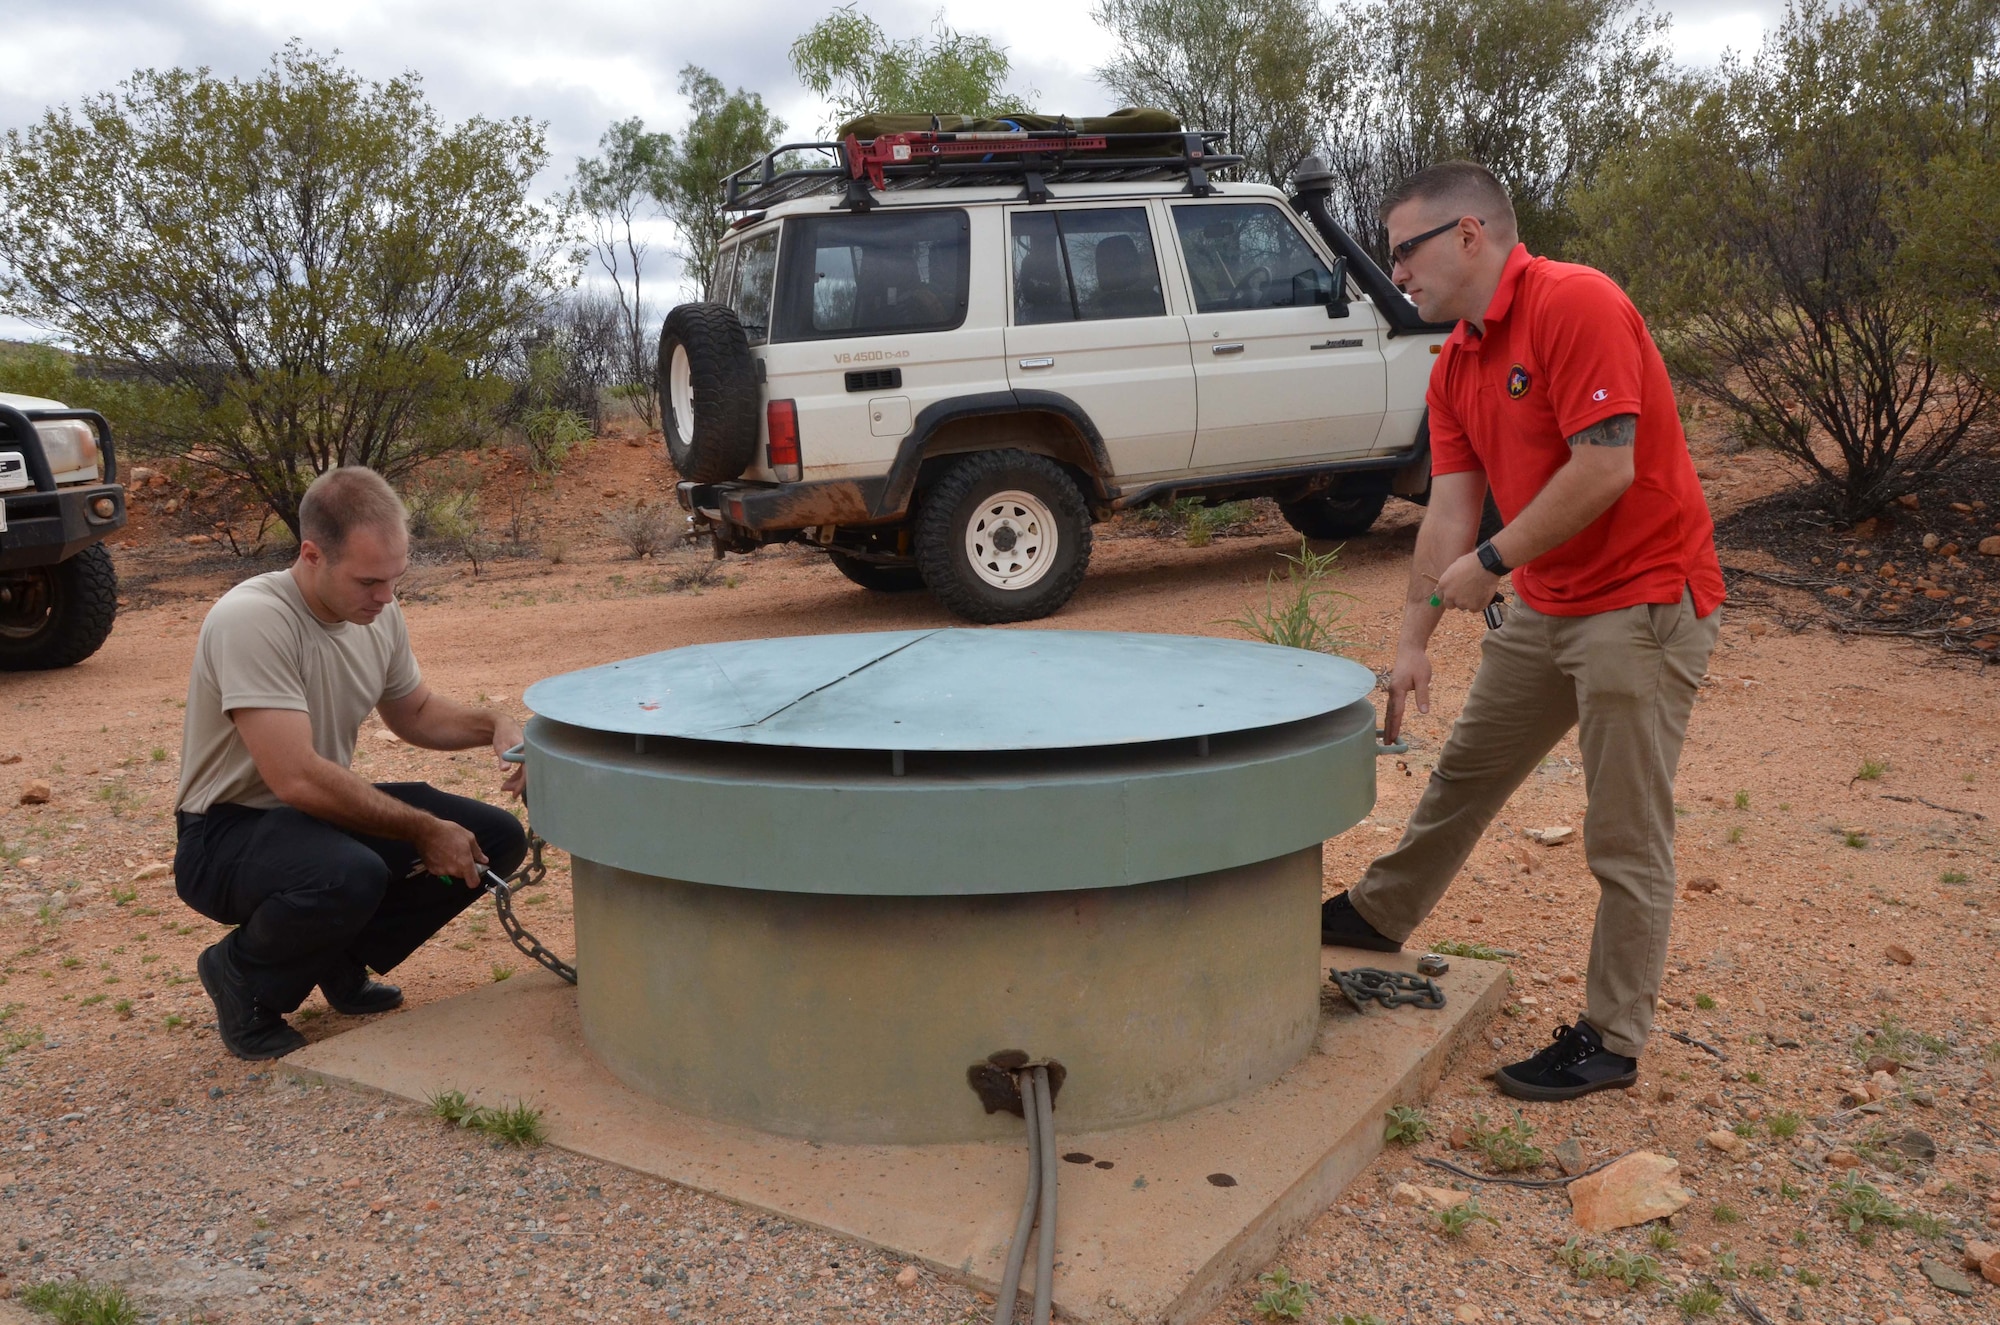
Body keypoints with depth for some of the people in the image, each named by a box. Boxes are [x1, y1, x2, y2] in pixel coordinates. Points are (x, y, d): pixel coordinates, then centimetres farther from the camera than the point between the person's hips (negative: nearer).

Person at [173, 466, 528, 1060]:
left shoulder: (378, 612, -2)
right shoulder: (252, 620, -27)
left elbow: (414, 712, 15)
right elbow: (296, 778, -32)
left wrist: (493, 723, -7)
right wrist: (424, 830, -25)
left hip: (324, 811, 8)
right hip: (226, 833, -8)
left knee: (496, 838, -6)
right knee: (349, 876, -39)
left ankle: (340, 961, 12)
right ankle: (243, 976, -4)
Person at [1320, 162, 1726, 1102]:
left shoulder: (1576, 304, -19)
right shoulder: (1455, 364, 7)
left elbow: (1607, 467, -25)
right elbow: (1450, 508, 6)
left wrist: (1492, 562, -15)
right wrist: (1415, 642, 2)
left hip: (1643, 603, -8)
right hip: (1546, 606, 9)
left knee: (1626, 838, 0)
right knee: (1464, 772, 20)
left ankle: (1610, 1041, 12)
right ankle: (1380, 916, 38)